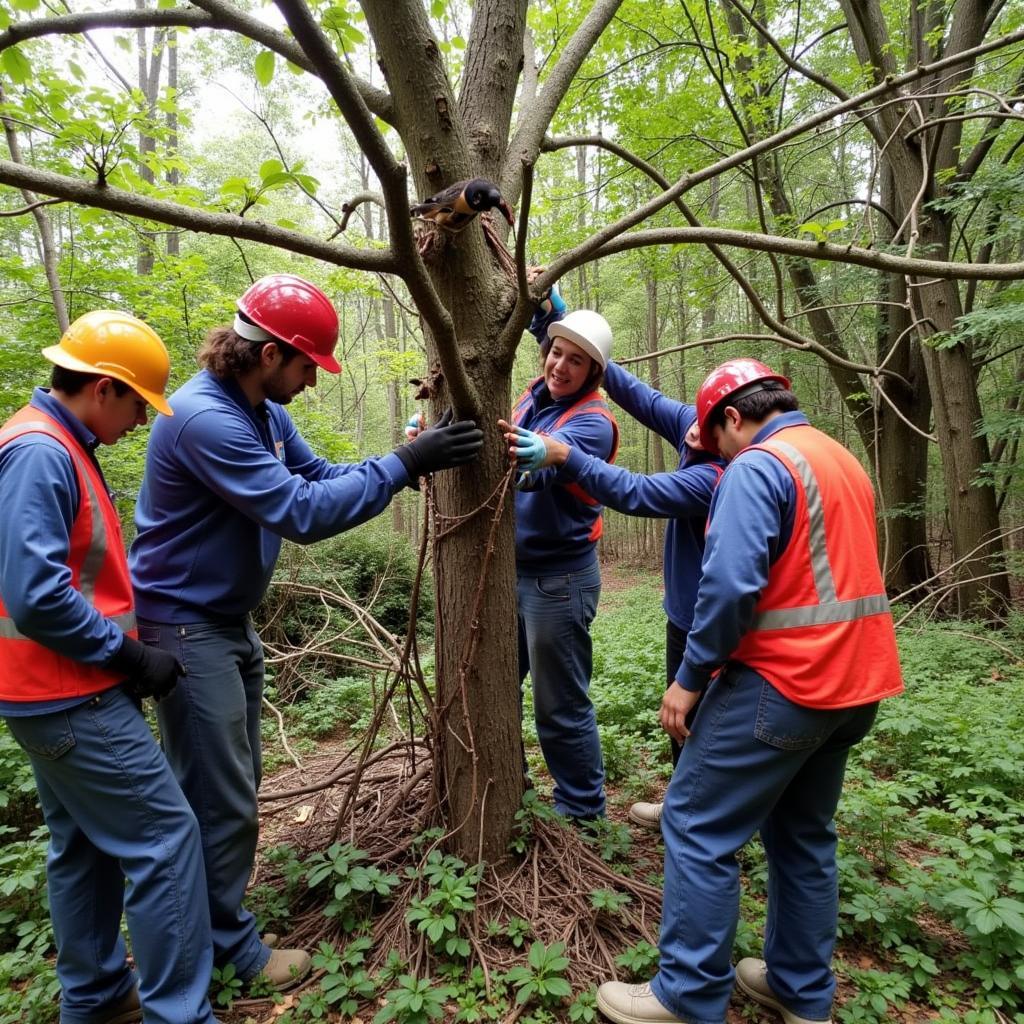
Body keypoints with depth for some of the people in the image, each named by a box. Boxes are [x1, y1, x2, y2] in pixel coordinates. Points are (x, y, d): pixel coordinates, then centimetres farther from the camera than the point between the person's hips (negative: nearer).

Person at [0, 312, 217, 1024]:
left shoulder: (59, 446, 12)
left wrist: (123, 651, 11)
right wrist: (131, 656, -17)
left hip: (63, 693, 10)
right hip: (71, 697, -10)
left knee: (85, 845, 19)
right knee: (166, 836, -4)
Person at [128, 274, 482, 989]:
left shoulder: (266, 411, 4)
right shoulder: (205, 418, -26)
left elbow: (320, 477, 4)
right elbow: (302, 513, -30)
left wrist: (413, 458, -7)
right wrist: (403, 465, -26)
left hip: (231, 620, 10)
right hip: (186, 628, -9)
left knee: (235, 784, 20)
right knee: (222, 798, 3)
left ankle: (215, 910, 39)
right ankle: (232, 947, 22)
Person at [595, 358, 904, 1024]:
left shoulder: (757, 467, -14)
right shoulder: (844, 461, 15)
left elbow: (730, 585, -23)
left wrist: (691, 677, -15)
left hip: (782, 683, -9)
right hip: (852, 682, 9)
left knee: (698, 828, 2)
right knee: (804, 835, 20)